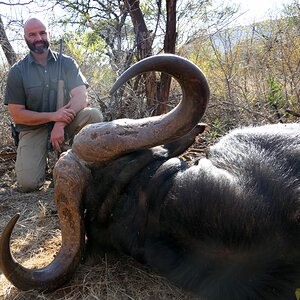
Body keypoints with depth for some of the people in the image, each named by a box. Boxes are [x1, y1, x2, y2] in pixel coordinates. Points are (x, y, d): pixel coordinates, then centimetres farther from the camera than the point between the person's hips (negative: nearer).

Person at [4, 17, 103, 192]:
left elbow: (81, 97, -12)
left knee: (94, 115, -28)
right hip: (33, 129, -1)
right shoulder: (17, 72, -2)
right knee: (28, 183, -22)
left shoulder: (66, 63, 1)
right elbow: (17, 115, -6)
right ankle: (41, 161, 14)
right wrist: (53, 115, -21)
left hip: (65, 121, 2)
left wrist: (60, 124, -28)